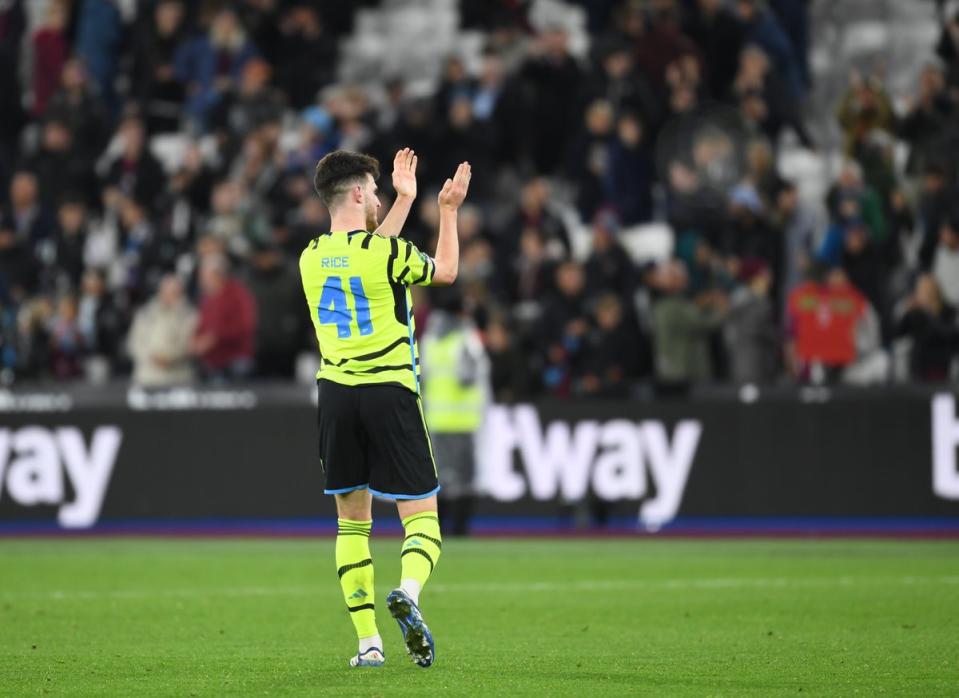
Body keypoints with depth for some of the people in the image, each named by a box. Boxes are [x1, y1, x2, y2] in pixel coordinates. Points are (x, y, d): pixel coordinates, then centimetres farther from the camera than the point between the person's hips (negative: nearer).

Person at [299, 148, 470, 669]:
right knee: (421, 515, 0)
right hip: (389, 392, -4)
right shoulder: (387, 253, -9)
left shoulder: (311, 258, 7)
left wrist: (405, 200, 34)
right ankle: (408, 591, -31)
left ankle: (368, 642, 6)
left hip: (335, 392, 5)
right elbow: (446, 272, 10)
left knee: (352, 521, 12)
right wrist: (448, 210, 22)